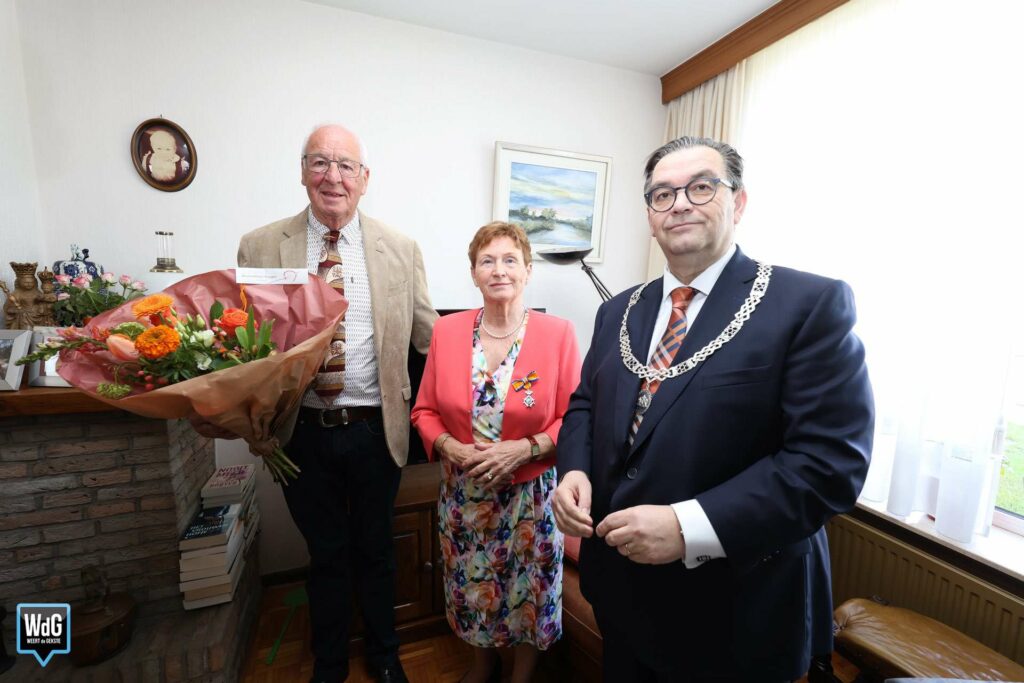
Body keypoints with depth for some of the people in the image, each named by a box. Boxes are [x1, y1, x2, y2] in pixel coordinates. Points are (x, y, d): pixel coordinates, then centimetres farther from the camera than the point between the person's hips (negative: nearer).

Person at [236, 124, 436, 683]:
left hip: (376, 432, 0)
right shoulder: (259, 248, -1)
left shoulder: (401, 250, -2)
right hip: (302, 433, 1)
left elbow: (430, 338, 1)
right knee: (324, 555, 21)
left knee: (374, 551, 21)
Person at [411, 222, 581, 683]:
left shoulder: (558, 333, -12)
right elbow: (425, 410, 2)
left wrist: (523, 449, -21)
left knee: (528, 593, 17)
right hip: (463, 492, 3)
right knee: (472, 588, 23)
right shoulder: (447, 330, -4)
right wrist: (451, 447, -16)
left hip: (530, 494, -2)